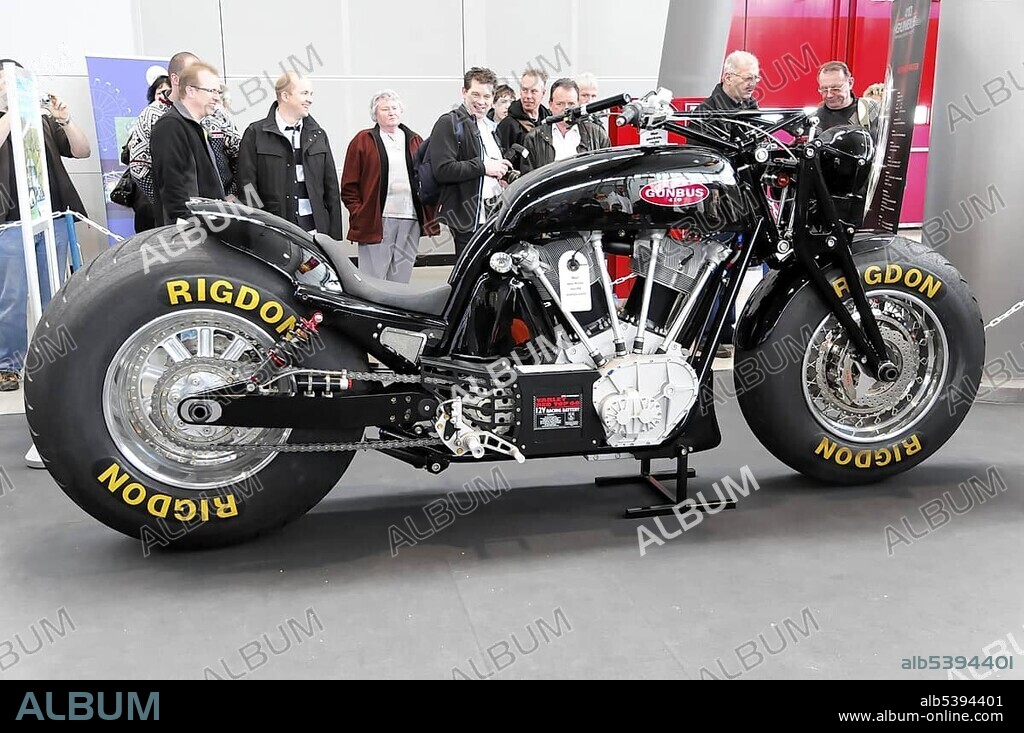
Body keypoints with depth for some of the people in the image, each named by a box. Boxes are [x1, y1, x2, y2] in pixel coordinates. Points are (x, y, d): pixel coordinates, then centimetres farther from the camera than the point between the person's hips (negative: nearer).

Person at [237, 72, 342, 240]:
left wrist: (334, 236, 8)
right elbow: (247, 185, 0)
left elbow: (331, 187, 15)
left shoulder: (318, 135, 15)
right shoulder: (256, 134, 3)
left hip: (316, 230, 3)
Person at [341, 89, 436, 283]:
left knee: (402, 281, 8)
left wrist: (429, 216, 4)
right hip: (376, 222, -4)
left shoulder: (415, 141, 18)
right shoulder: (363, 141, 7)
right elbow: (349, 185, 3)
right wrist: (359, 214, -7)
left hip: (411, 222, 4)